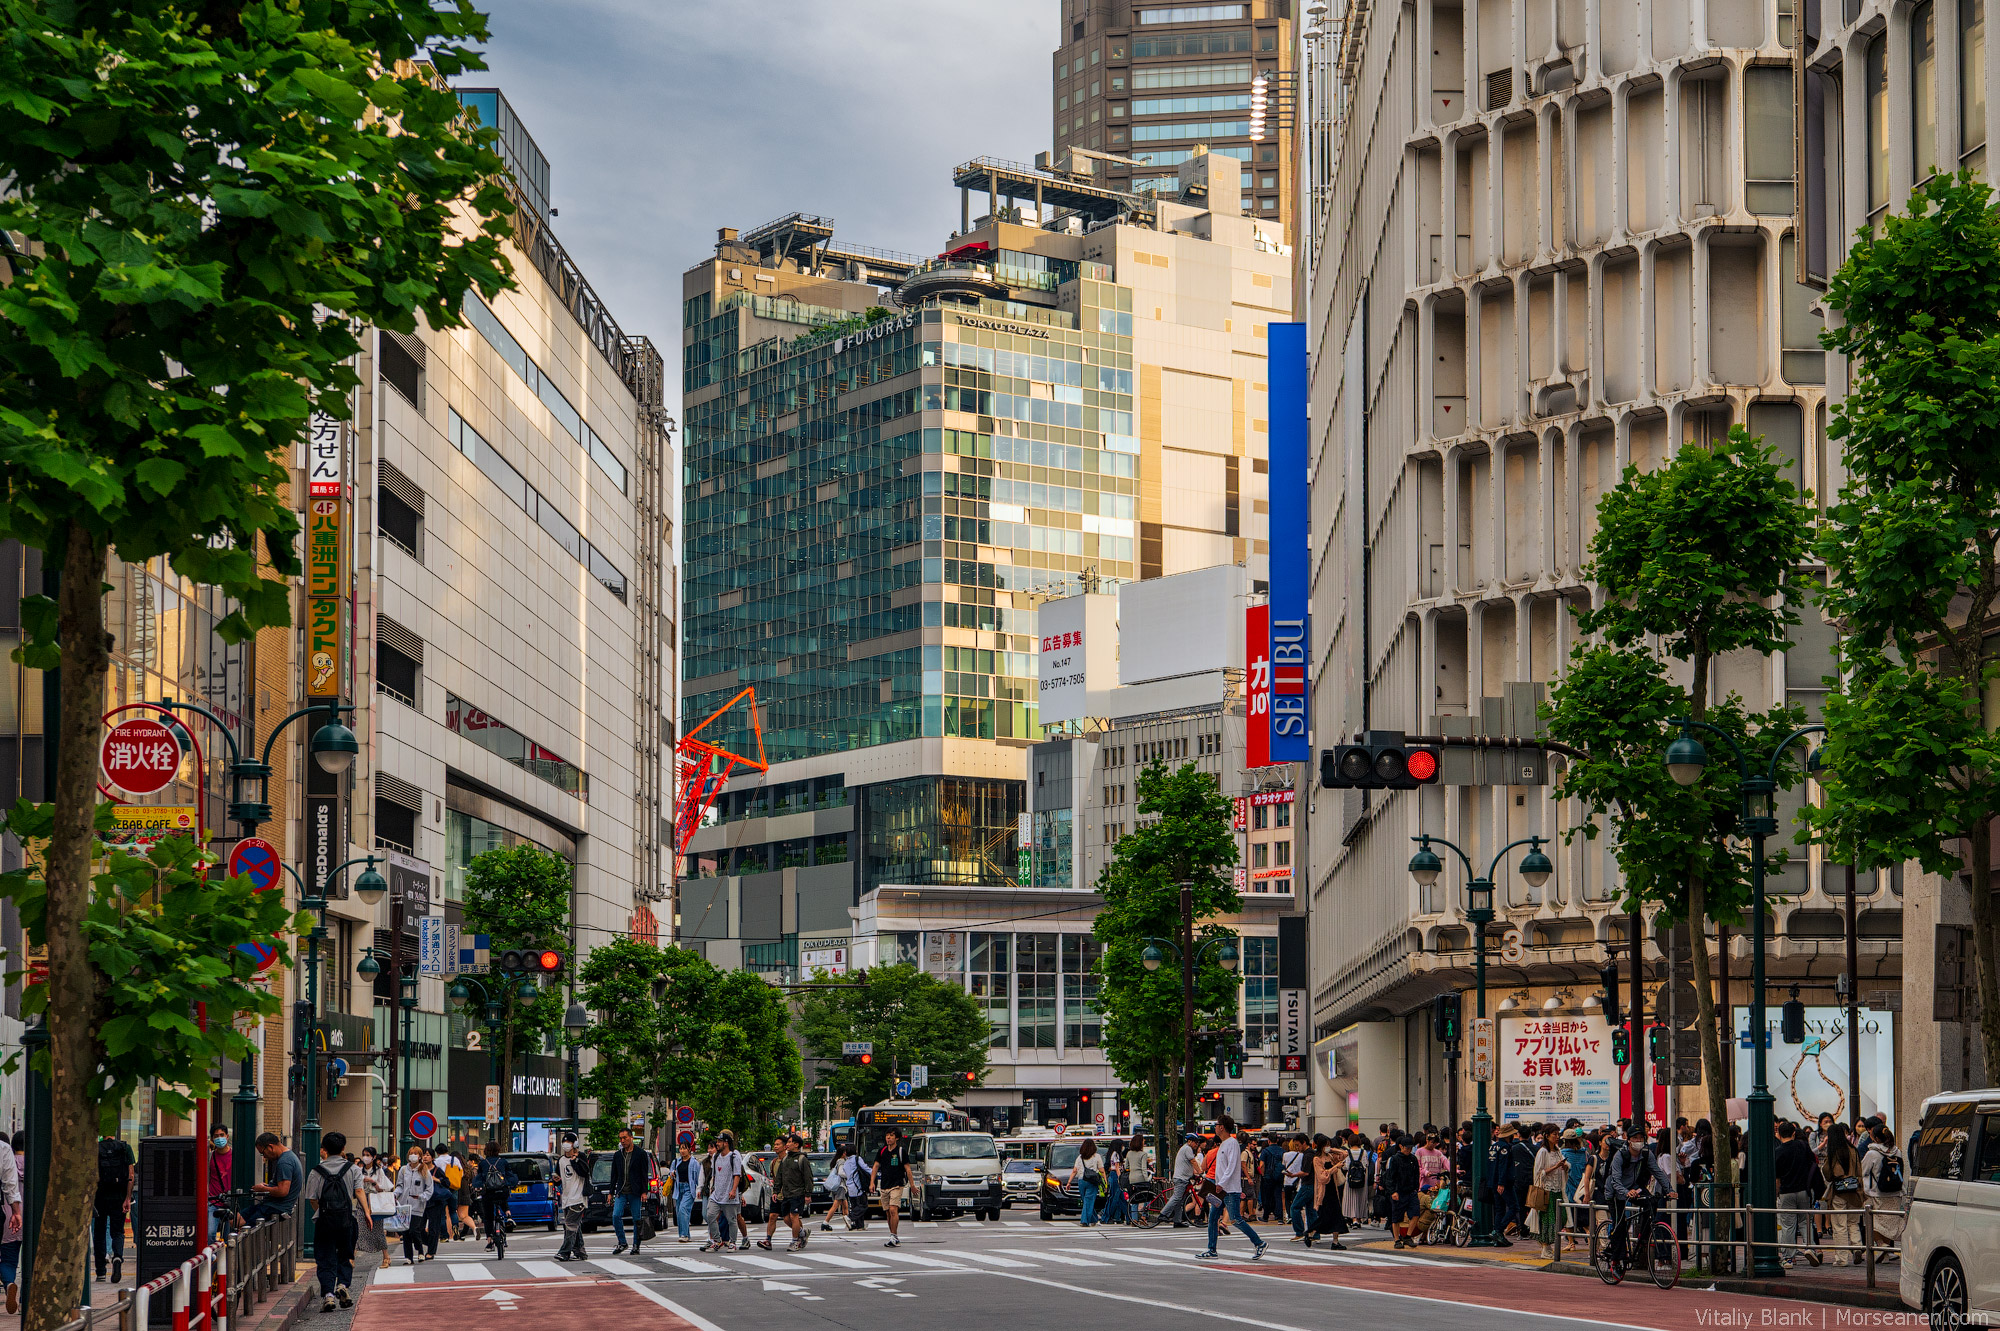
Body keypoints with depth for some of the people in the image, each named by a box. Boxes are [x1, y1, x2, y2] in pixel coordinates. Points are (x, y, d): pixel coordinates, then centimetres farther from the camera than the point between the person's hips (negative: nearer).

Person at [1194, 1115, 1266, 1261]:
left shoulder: (1232, 1143, -12)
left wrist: (1221, 1183, -25)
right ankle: (1211, 1250, 8)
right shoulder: (1223, 1144, 18)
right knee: (1212, 1217, 5)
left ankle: (1259, 1244, 0)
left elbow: (1232, 1166, -20)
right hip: (1221, 1189, 10)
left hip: (1231, 1190, -10)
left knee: (1236, 1220, -10)